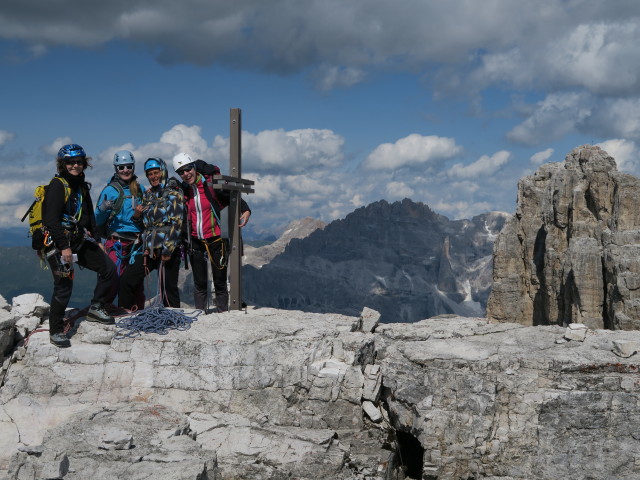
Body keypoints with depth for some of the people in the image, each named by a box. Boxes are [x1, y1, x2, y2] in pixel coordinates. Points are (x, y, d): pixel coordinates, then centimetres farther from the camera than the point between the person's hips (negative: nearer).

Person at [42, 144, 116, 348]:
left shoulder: (82, 186, 13)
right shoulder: (57, 185, -13)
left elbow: (89, 215, 23)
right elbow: (52, 219, -20)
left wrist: (93, 238, 17)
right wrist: (64, 247, -23)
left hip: (80, 241, 8)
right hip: (58, 243, -8)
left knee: (108, 269, 4)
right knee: (64, 287, -7)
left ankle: (96, 308, 18)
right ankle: (56, 331, 7)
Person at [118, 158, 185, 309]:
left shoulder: (173, 193, -2)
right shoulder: (148, 195, 18)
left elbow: (177, 223, -10)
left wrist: (168, 249, -16)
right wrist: (137, 216, 0)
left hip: (168, 251, -6)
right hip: (149, 249, 6)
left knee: (168, 290, -4)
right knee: (126, 280, 0)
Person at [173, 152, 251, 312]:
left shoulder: (212, 185, -8)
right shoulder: (183, 190, 6)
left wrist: (246, 211, -23)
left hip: (216, 240, -4)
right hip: (195, 242, 4)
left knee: (220, 283, 1)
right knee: (199, 284, 8)